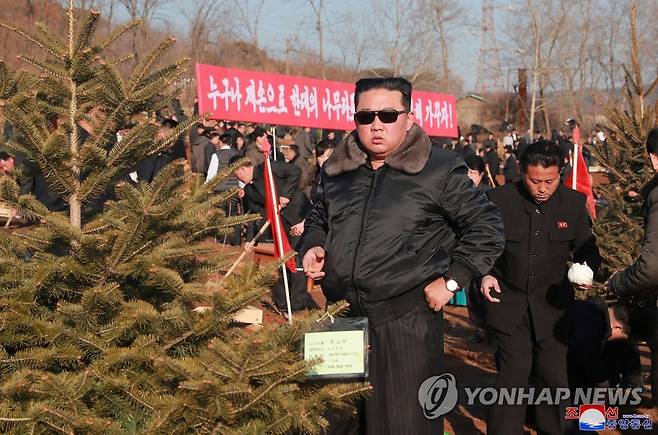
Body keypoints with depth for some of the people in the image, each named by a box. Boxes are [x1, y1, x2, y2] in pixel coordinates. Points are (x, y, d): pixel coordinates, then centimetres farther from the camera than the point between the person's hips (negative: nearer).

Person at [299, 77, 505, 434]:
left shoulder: (439, 171, -5)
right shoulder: (336, 170, 10)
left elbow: (486, 227, -1)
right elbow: (317, 219, 26)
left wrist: (451, 280, -7)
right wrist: (312, 246, 6)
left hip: (407, 321, -5)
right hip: (342, 319, 5)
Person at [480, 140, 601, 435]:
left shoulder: (573, 203, -1)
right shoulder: (499, 199, -7)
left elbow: (586, 247, 8)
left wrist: (587, 269, -13)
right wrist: (484, 274, -14)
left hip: (553, 305, 2)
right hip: (509, 302, -2)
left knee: (554, 376, 8)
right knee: (513, 375, -3)